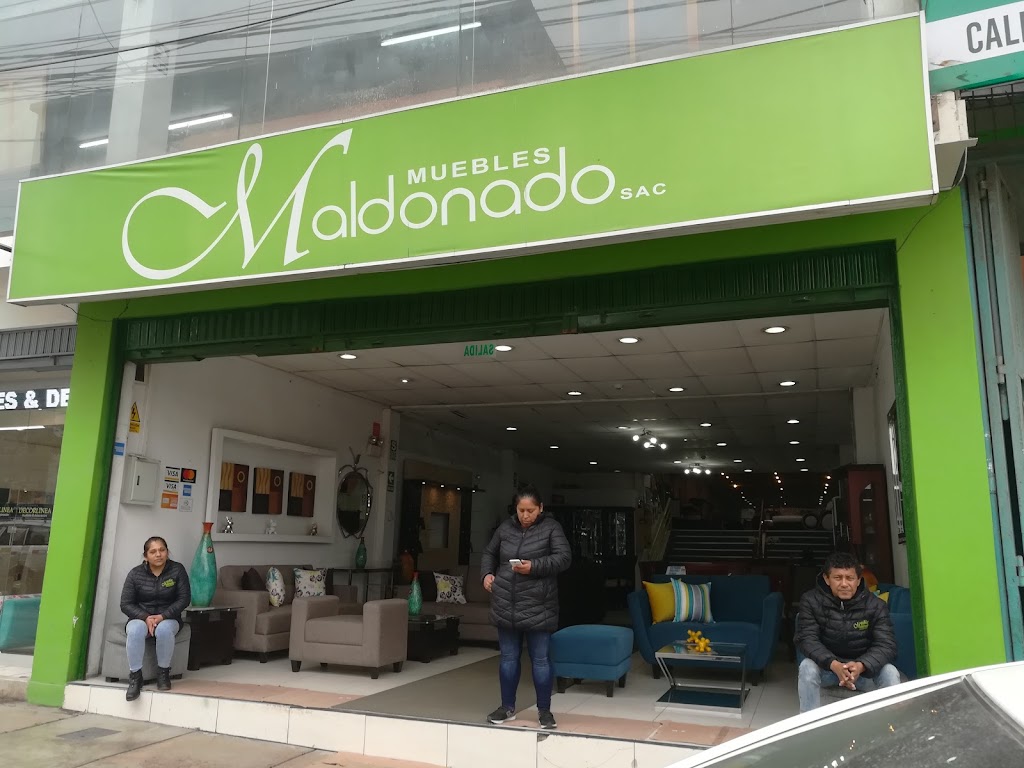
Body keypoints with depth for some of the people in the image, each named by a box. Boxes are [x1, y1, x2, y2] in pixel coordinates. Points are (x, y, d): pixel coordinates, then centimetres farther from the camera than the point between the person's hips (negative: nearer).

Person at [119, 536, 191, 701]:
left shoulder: (177, 570, -6)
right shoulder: (135, 574, -4)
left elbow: (184, 599, -6)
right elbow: (126, 604, -3)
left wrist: (162, 616, -19)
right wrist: (146, 617, -20)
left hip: (168, 618, -1)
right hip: (141, 617, 1)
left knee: (164, 629, -37)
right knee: (135, 630, -36)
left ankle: (163, 672, -16)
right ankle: (135, 676, -22)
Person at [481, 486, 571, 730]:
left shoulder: (551, 527, -4)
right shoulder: (505, 527, 8)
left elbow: (564, 557, -13)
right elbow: (489, 553, 21)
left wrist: (534, 566, -24)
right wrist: (487, 573, 3)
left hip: (537, 607, -4)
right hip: (506, 605, 4)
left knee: (540, 659, 5)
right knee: (508, 657, 14)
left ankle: (544, 710, 18)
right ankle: (508, 707, 28)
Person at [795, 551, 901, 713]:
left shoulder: (875, 605, -11)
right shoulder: (811, 601, -13)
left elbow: (886, 644, -18)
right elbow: (806, 639, -20)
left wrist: (861, 666, -40)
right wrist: (834, 665, -40)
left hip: (864, 667, 1)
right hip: (827, 666, -1)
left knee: (890, 672, -28)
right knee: (807, 667, -31)